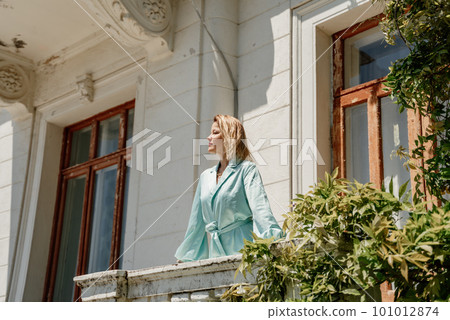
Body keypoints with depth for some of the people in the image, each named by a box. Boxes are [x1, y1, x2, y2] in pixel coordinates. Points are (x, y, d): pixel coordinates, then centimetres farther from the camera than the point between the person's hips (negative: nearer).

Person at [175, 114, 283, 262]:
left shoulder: (246, 169, 0)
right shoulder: (206, 176, 17)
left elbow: (260, 207, -15)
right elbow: (196, 221, 22)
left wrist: (273, 238, -31)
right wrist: (185, 257, 22)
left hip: (240, 250, -5)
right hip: (214, 253, 5)